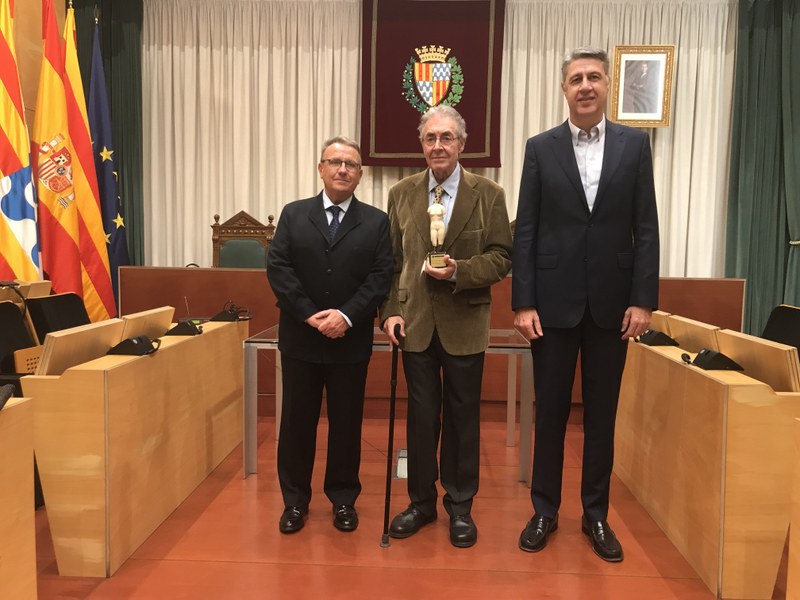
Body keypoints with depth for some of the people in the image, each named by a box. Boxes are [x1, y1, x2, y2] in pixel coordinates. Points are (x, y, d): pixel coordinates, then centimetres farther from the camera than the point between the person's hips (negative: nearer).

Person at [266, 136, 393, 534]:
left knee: (347, 423, 10)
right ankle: (295, 500, 26)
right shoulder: (293, 214, 6)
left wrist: (347, 316, -17)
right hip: (300, 339, 1)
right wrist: (310, 314, -14)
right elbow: (278, 268, -3)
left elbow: (381, 277, -5)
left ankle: (343, 499, 26)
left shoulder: (376, 221, 3)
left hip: (351, 341, 0)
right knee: (297, 422, 10)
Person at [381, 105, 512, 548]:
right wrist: (390, 311, -3)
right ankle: (421, 501, 29)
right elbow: (391, 260, 6)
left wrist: (459, 271, -19)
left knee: (462, 417, 9)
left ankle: (460, 506, 27)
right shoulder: (400, 194, 6)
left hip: (464, 324, -1)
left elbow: (501, 257, -3)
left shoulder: (489, 194, -1)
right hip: (415, 323, 2)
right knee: (421, 416, 11)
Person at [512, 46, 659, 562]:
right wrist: (523, 302, -7)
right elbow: (525, 231, -1)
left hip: (612, 300, 1)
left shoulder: (635, 144, 5)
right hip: (555, 299, 0)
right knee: (550, 411, 8)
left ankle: (596, 514, 26)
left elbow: (646, 228, 2)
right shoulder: (540, 148, 3)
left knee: (602, 413, 10)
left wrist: (644, 299, -5)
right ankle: (545, 511, 24)